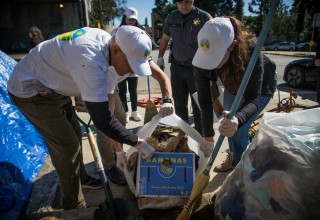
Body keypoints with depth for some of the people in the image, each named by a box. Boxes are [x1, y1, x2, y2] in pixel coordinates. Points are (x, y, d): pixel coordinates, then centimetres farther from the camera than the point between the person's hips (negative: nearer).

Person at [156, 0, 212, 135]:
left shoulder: (204, 17, -8)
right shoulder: (171, 17, 4)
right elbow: (165, 39, 17)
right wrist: (160, 58, 12)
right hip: (177, 67, 4)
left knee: (198, 106, 4)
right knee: (179, 104, 12)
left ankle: (199, 137, 19)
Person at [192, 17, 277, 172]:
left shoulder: (251, 53, -42)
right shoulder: (202, 60, -32)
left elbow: (253, 98, -42)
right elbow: (204, 99, -28)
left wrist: (237, 119, -63)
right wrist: (208, 135, -27)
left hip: (261, 85, -4)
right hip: (233, 85, 4)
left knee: (239, 130, -12)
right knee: (228, 125, 8)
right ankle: (233, 159, 37)